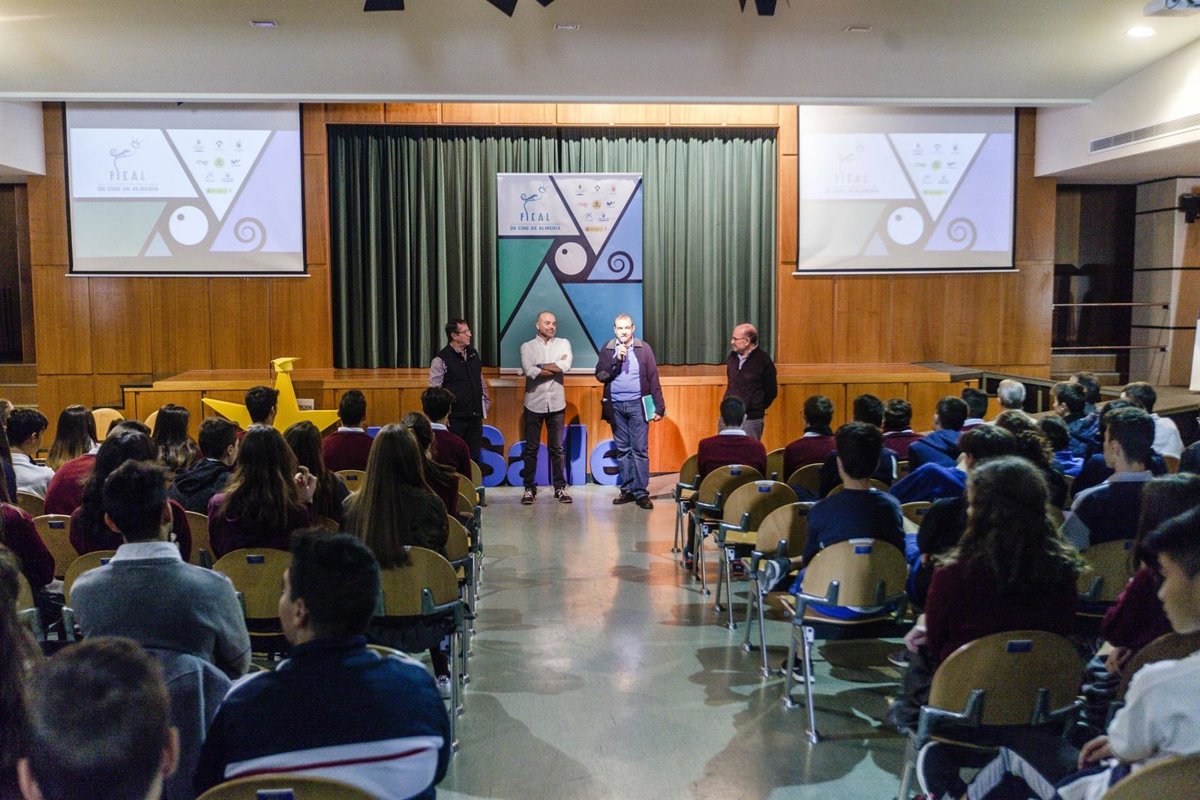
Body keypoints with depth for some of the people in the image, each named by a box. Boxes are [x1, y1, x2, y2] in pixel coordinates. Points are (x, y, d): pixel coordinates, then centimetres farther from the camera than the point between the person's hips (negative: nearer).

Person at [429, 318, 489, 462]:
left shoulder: (473, 354, 10)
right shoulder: (441, 360, -11)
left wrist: (485, 402, 14)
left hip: (475, 416, 6)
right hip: (455, 418, -6)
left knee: (474, 457, 11)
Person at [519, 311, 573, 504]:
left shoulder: (563, 343, 5)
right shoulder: (527, 347, 1)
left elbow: (566, 366, -14)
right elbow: (529, 371, -16)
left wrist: (541, 366, -12)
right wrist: (556, 367, -12)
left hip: (556, 404, 1)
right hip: (534, 404, -1)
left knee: (557, 448, 8)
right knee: (531, 448, 4)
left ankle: (560, 487, 15)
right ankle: (529, 488, 12)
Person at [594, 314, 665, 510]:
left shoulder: (643, 348, 1)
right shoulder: (607, 350, 6)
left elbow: (653, 379, 0)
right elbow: (600, 376, -3)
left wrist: (659, 407, -4)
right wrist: (616, 360, -15)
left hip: (637, 404, -2)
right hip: (616, 406, 2)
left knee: (640, 449, -3)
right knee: (622, 449, 8)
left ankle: (641, 492, -2)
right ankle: (627, 490, 14)